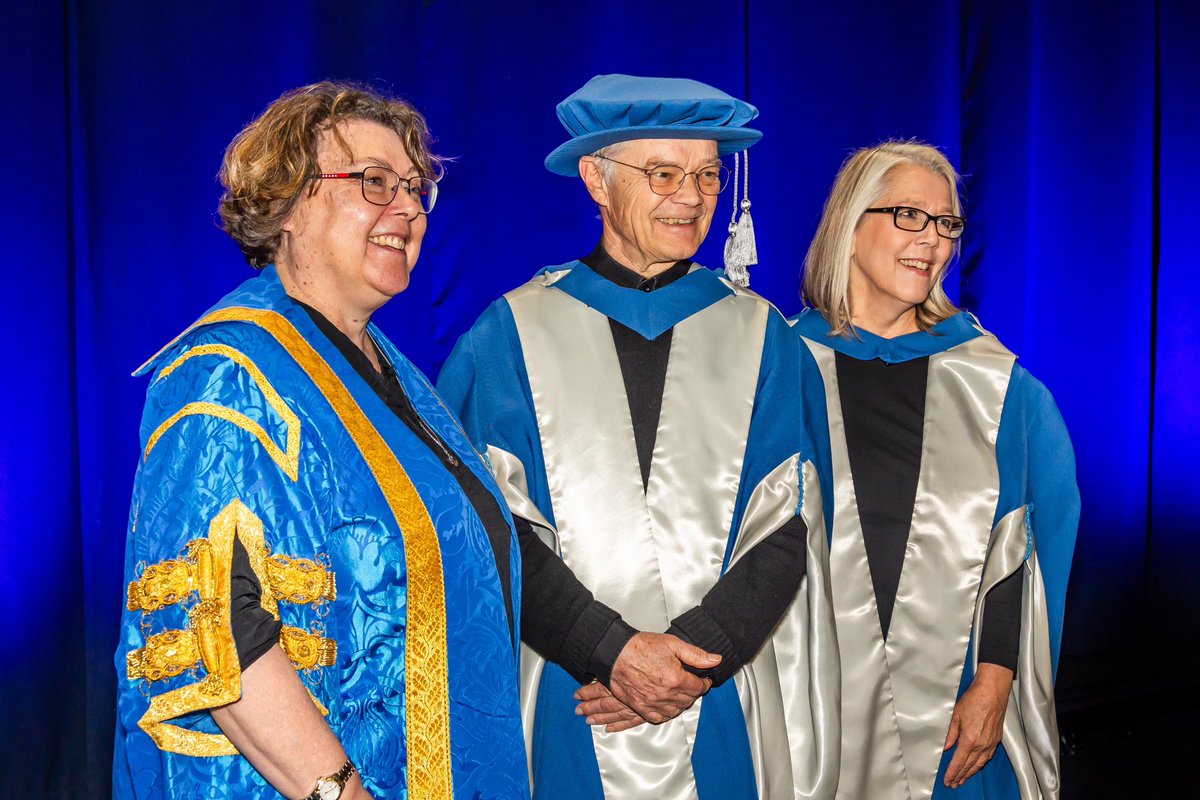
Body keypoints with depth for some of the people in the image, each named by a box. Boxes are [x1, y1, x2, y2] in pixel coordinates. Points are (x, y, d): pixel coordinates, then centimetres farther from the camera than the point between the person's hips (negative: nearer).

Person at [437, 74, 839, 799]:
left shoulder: (759, 334, 4)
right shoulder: (515, 330, -1)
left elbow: (786, 524, -2)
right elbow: (495, 522, -7)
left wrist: (699, 654, -14)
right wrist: (611, 649, -16)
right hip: (566, 709, -1)